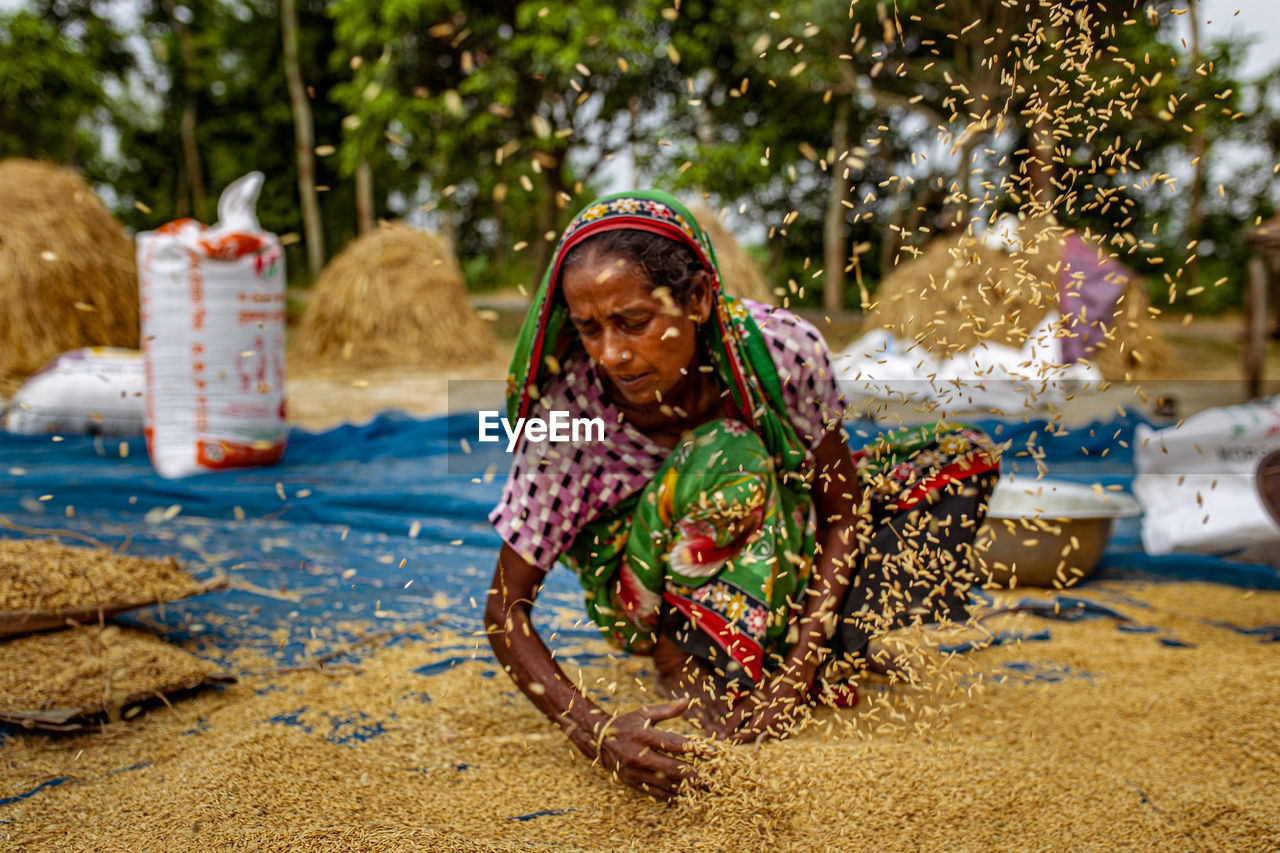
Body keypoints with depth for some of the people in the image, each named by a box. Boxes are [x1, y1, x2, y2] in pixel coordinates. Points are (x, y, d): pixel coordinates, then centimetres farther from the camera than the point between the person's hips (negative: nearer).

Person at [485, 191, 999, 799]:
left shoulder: (781, 351, -28)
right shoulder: (568, 407, -30)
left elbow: (842, 514, -16)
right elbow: (506, 611, -24)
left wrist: (795, 677, -27)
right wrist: (594, 734, -40)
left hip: (780, 547, 4)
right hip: (642, 586, -4)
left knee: (961, 456, -8)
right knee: (727, 458, -36)